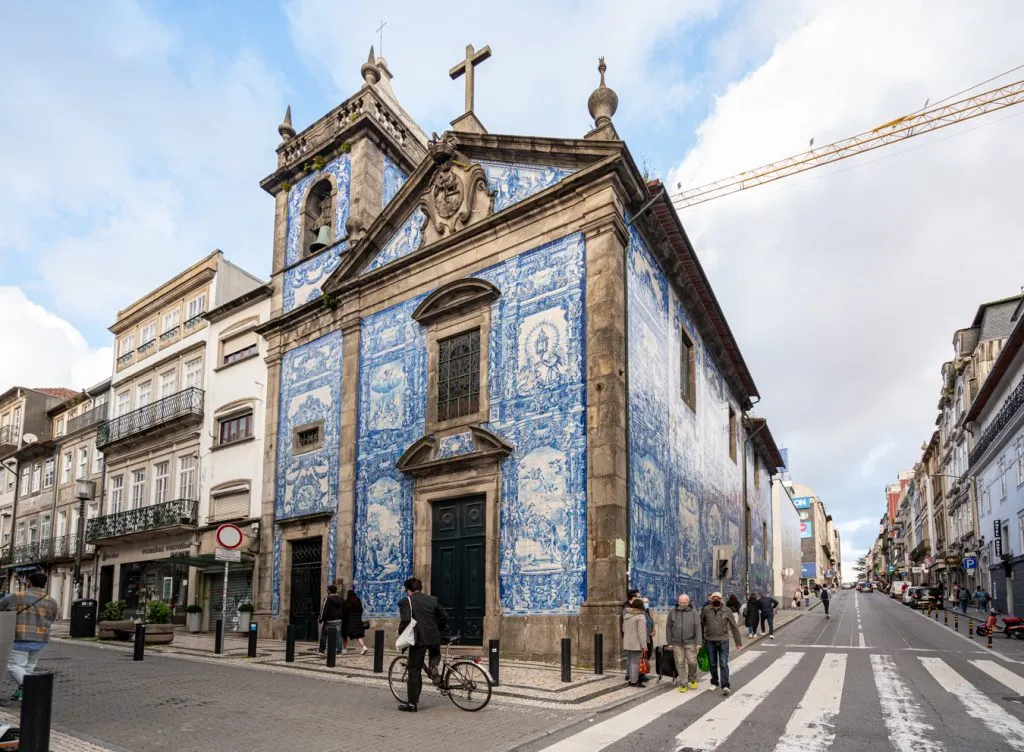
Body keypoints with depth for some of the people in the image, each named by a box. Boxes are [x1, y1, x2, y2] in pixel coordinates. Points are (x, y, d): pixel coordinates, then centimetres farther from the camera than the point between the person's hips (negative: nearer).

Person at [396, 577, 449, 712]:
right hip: (434, 637, 4)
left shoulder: (406, 601, -3)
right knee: (435, 654, 34)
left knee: (414, 671, 5)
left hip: (418, 639, -4)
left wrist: (401, 634, -1)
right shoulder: (432, 599, 11)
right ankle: (433, 666, 2)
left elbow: (405, 620, -17)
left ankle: (412, 703, 8)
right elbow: (444, 616, 10)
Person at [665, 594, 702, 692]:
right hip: (677, 643, 1)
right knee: (679, 664, 2)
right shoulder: (672, 612, 3)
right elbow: (668, 627, 6)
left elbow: (698, 628, -3)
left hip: (690, 642, -1)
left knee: (692, 662, -2)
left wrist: (698, 642, -10)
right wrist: (669, 642, 3)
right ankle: (683, 684, 13)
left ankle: (692, 679, 26)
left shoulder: (694, 612, 0)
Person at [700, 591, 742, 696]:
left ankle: (725, 686, -8)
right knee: (713, 664, 13)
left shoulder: (727, 611, -2)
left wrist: (738, 642, 5)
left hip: (723, 641, -1)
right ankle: (714, 682, 29)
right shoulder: (706, 610, -1)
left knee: (723, 664, -8)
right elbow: (701, 624, 8)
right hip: (710, 641, 2)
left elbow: (734, 627, 4)